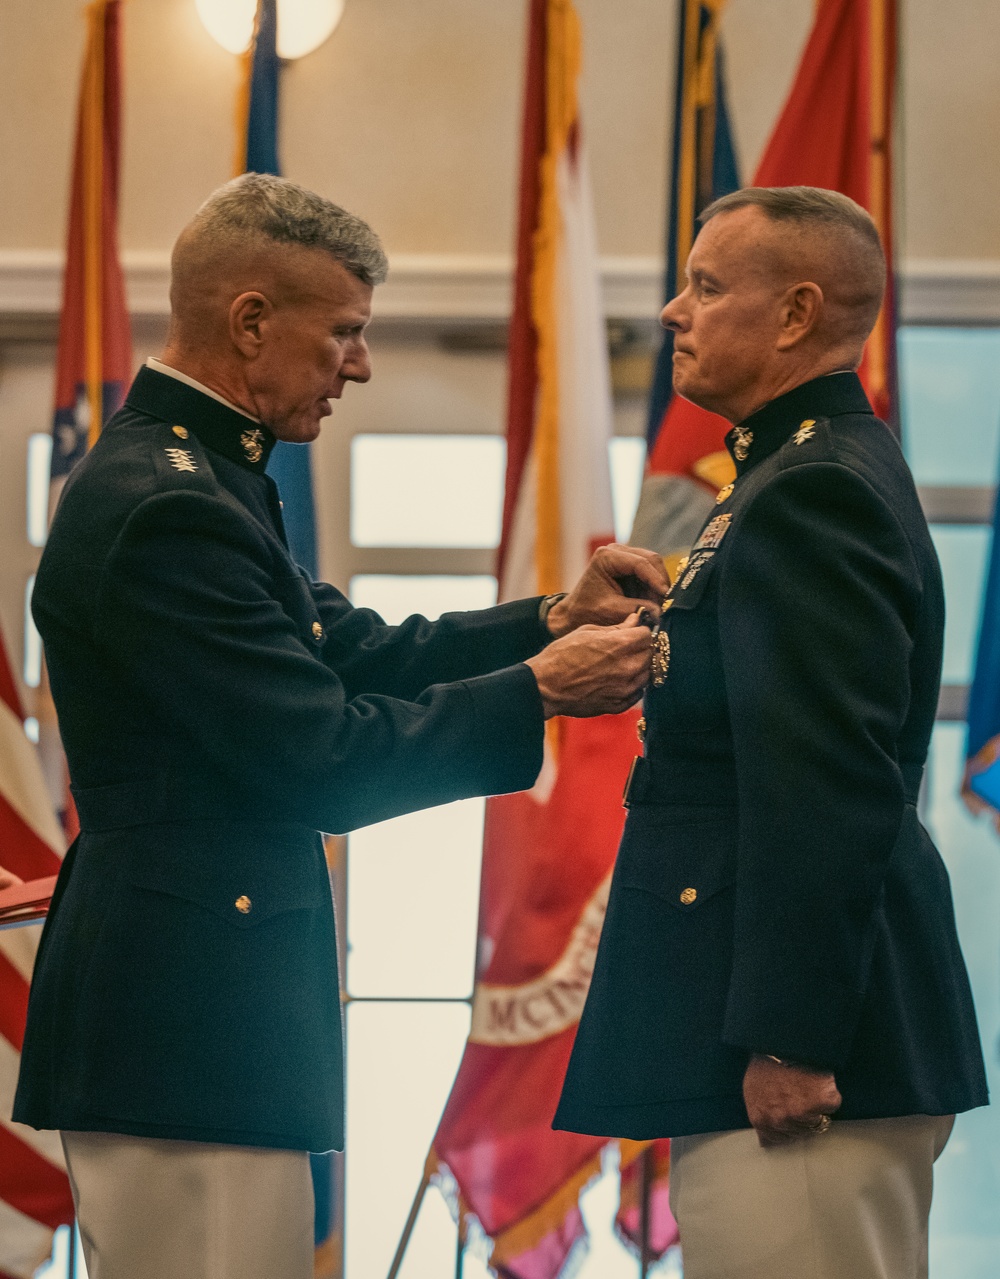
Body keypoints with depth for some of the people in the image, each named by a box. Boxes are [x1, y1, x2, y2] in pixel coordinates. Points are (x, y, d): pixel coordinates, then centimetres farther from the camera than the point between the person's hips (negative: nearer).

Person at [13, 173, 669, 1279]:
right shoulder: (164, 507, -19)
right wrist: (536, 689, -10)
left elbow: (355, 654, 18)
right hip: (186, 1018, -11)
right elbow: (324, 762, -19)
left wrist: (552, 620, 6)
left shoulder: (182, 473, 15)